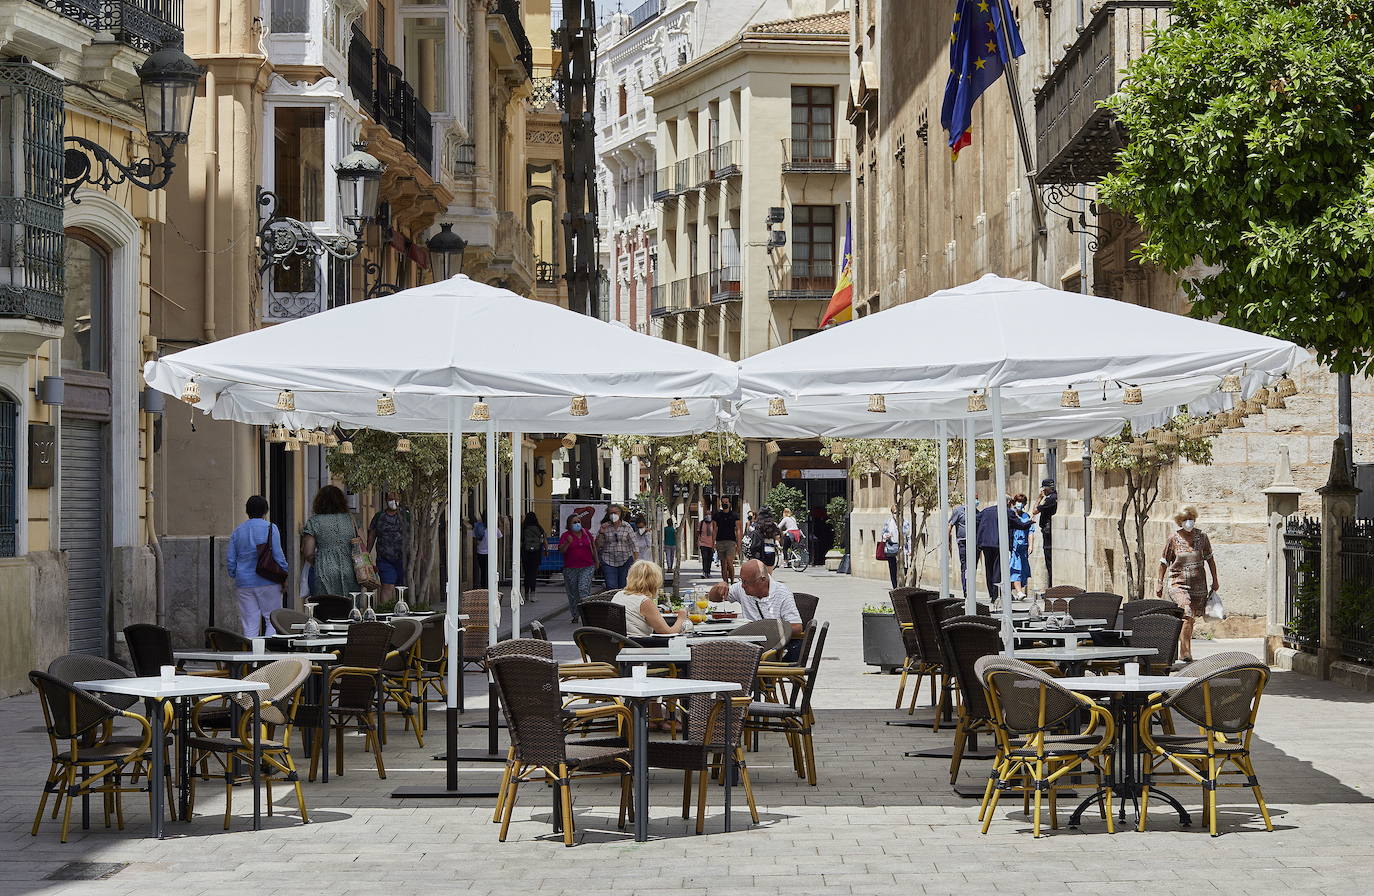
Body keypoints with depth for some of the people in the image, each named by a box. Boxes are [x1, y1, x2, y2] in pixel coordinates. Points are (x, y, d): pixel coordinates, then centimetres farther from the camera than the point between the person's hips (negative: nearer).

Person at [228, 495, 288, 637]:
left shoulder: (237, 531, 9)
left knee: (250, 625, 5)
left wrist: (235, 578, 19)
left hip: (244, 583, 4)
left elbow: (231, 560, 10)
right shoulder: (270, 528, -5)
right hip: (267, 582, -4)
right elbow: (278, 556, -8)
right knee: (273, 620, 2)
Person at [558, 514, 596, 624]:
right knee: (573, 593, 5)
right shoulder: (565, 535, 0)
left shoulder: (587, 534, 9)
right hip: (571, 569, 0)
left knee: (584, 588, -17)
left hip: (587, 567, 0)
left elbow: (593, 548, 20)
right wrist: (567, 543, -25)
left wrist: (596, 561, 19)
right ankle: (575, 615, 18)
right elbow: (561, 550, -8)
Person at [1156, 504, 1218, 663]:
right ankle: (1185, 653, -22)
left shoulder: (1201, 536, 5)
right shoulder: (1173, 538, -1)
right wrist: (1160, 583, 6)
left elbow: (1209, 559, 14)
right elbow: (1164, 562, 7)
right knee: (1186, 616, -20)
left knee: (1191, 619, 7)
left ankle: (1185, 652, 20)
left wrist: (1215, 580, 13)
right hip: (1178, 583, -3)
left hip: (1198, 585, 3)